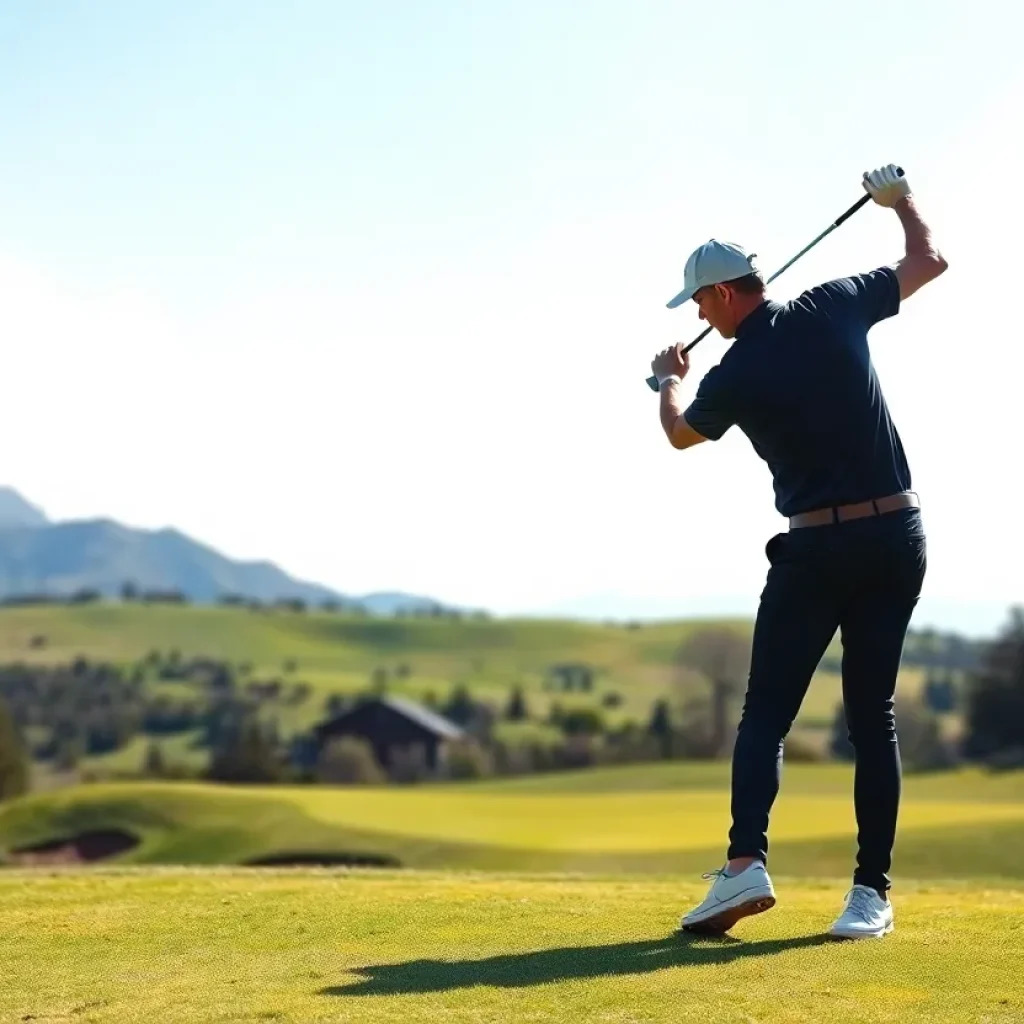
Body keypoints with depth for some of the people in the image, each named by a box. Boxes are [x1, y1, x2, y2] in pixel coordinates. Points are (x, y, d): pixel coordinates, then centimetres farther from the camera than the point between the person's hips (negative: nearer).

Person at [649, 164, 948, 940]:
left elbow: (680, 434, 16)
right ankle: (873, 889, 4)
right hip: (897, 535, 4)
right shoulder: (835, 310, -1)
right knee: (873, 714, 7)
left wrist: (669, 380, 37)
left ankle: (746, 862, -15)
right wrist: (900, 199, 33)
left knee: (766, 712, 3)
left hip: (817, 548, -4)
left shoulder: (735, 375, -7)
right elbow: (930, 262, 15)